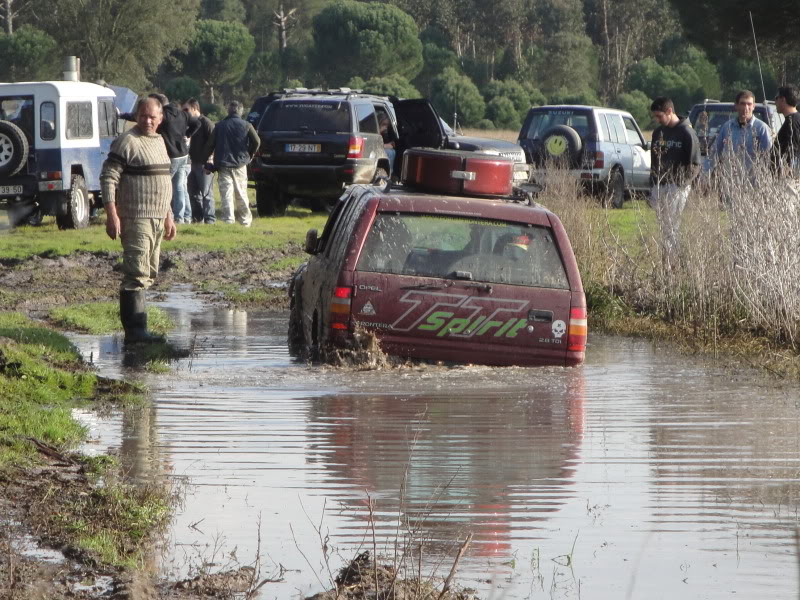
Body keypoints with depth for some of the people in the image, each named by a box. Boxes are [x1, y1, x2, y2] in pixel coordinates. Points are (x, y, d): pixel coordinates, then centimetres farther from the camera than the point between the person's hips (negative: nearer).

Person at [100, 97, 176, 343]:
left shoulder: (159, 142, 17)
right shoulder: (127, 142, -10)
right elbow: (108, 178, -14)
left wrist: (169, 216, 26)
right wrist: (112, 215, -21)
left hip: (156, 219, 9)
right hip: (135, 219, -9)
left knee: (148, 275, 11)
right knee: (137, 274, -13)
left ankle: (134, 325, 16)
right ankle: (135, 330, -16)